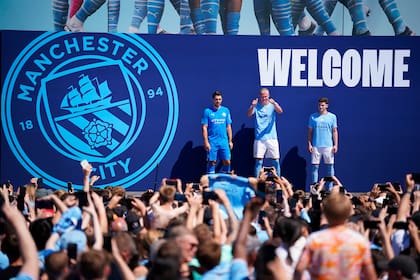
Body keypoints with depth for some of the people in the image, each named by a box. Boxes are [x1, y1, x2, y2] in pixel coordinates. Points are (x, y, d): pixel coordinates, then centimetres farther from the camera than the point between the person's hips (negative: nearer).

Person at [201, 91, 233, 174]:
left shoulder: (226, 111, 8)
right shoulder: (207, 111, -1)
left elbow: (228, 127, 12)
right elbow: (204, 127, -2)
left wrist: (230, 141, 9)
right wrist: (206, 142, -9)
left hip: (224, 141, 2)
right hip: (212, 142, -2)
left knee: (227, 162, -1)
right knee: (212, 162, 1)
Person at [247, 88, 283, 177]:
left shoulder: (272, 105, 3)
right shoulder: (256, 106, 4)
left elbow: (280, 111, -17)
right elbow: (249, 114, -14)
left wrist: (274, 103, -38)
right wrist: (252, 106, -36)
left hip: (272, 138, 0)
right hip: (259, 138, 0)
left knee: (276, 160, 1)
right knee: (258, 161, -1)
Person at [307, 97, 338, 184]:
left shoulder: (332, 117, 7)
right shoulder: (313, 117, 8)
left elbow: (335, 131, 7)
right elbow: (310, 132, 9)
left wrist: (336, 145, 0)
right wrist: (309, 144, 1)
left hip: (328, 146, 0)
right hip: (316, 146, 0)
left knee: (330, 166, 1)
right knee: (315, 166, 0)